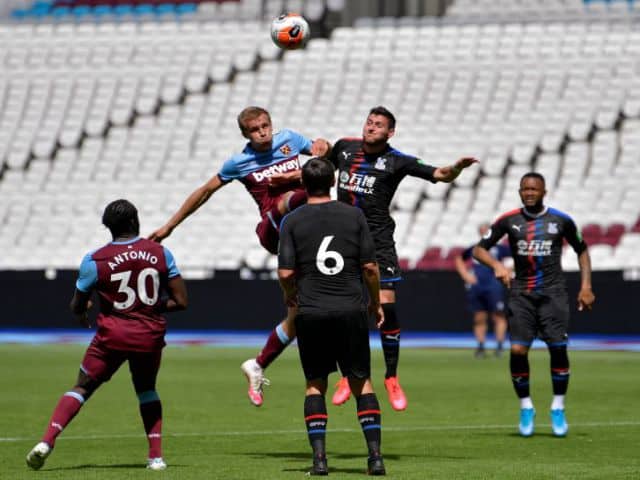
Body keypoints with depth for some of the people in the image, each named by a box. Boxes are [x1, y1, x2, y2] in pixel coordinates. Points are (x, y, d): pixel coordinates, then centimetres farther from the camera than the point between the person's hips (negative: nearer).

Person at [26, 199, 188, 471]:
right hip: (150, 335, 2)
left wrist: (82, 314, 28)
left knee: (82, 388, 7)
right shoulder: (160, 254, -1)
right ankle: (156, 456, 16)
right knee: (146, 390, 25)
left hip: (112, 334, -2)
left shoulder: (95, 260, -6)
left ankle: (47, 441, -11)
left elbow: (77, 308, 4)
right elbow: (180, 301, 1)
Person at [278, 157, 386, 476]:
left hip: (311, 313, 0)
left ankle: (319, 457, -1)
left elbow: (285, 272, -4)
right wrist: (376, 303, 15)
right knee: (361, 382, 8)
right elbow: (370, 266, 1)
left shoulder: (292, 222, 0)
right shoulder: (354, 216, 3)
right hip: (351, 310, 0)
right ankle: (375, 455, -1)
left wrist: (290, 295, 18)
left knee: (315, 384, 9)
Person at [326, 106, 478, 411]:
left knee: (386, 307, -11)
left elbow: (441, 175, -12)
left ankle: (391, 378, 1)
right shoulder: (344, 147, 6)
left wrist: (456, 168, -31)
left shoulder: (396, 161, -5)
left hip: (378, 240, -3)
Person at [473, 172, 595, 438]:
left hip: (553, 293, -1)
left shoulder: (561, 220, 3)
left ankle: (558, 408, 5)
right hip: (521, 293, 1)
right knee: (517, 350, -10)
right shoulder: (508, 220, 3)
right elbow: (479, 249, 5)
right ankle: (526, 407, 8)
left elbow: (582, 250, 15)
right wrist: (496, 265, -15)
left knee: (558, 348, -10)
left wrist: (585, 287, 6)